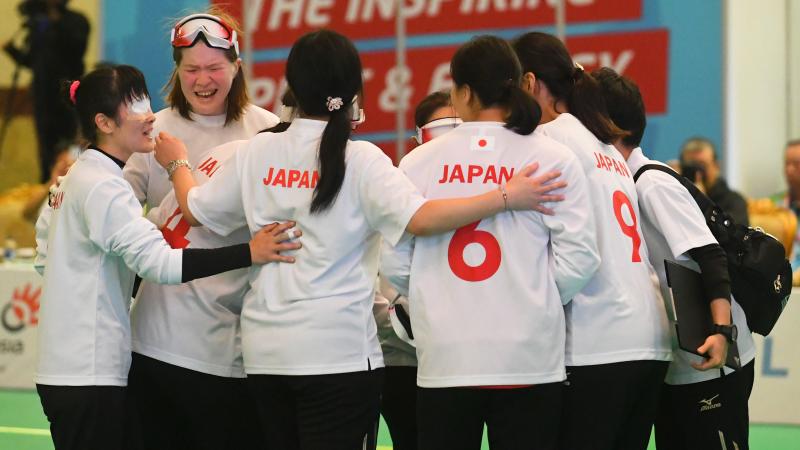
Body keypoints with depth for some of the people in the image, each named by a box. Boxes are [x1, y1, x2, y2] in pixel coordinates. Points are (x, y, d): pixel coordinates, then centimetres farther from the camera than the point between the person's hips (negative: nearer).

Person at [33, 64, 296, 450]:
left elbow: (46, 257, 22)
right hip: (88, 375, -10)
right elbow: (158, 261, -28)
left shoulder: (76, 179, 14)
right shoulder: (103, 187, -17)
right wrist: (249, 253, -33)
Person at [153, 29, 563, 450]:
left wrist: (176, 164, 36)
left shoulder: (256, 153, 4)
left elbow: (195, 210, 15)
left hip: (264, 351, 5)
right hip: (337, 352, -5)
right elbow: (420, 218, -21)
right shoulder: (361, 160, -8)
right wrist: (506, 198, -20)